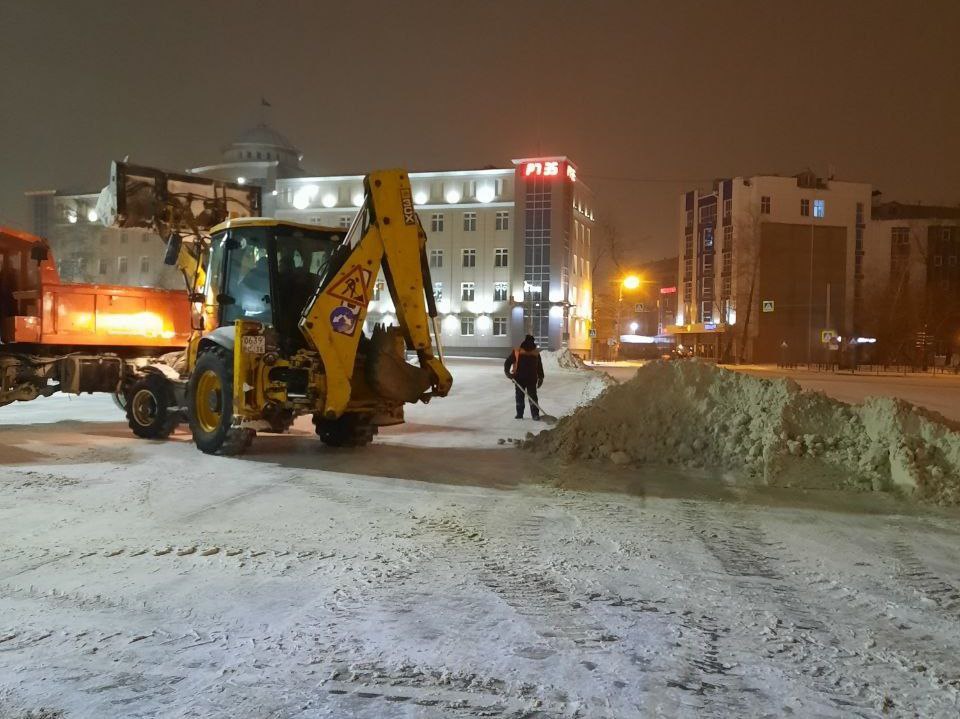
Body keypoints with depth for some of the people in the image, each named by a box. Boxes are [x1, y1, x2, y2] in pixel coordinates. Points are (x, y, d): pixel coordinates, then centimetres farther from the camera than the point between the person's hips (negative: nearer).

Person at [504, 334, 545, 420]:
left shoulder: (536, 353, 3)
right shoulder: (517, 352, -4)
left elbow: (539, 367, 10)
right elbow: (507, 363, -4)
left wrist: (540, 378, 6)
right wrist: (507, 372, -19)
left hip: (532, 380, 0)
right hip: (519, 380, 0)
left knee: (533, 397, -3)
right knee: (519, 397, 7)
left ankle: (535, 414, 0)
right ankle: (519, 414, 16)